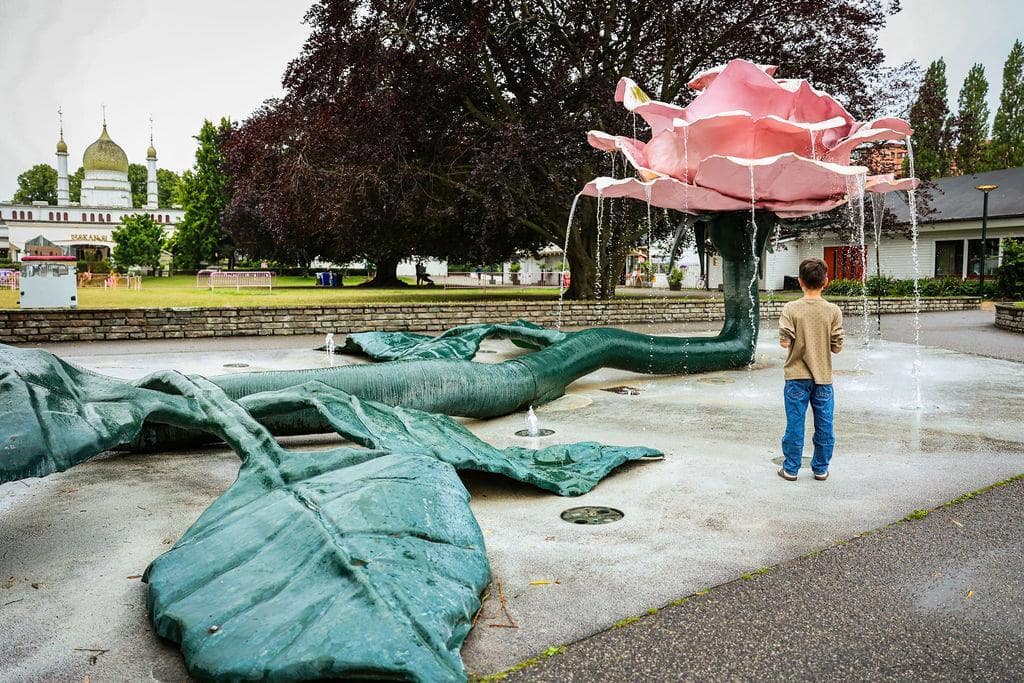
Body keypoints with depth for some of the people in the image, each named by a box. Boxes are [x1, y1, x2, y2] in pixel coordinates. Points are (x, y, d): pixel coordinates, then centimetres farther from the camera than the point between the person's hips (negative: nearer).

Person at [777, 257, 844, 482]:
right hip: (823, 376, 1)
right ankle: (821, 468, 23)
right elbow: (837, 347, -5)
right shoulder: (833, 311, -6)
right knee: (824, 426, 13)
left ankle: (791, 468, 16)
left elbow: (784, 342, -14)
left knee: (795, 424, 7)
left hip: (797, 377, -1)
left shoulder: (791, 309, -10)